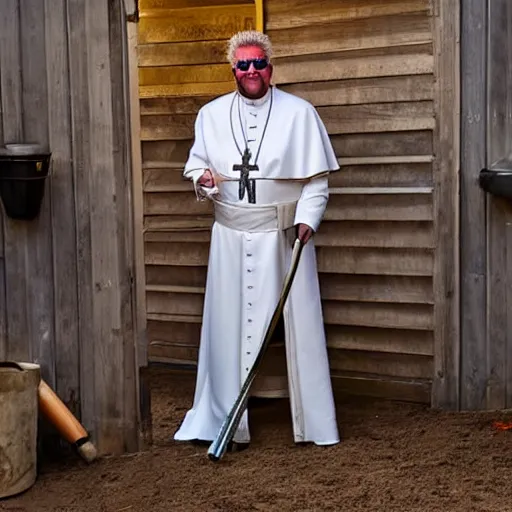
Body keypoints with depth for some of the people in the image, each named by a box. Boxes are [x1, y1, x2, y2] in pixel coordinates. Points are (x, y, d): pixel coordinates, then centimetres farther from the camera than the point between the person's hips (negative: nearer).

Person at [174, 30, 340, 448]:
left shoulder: (299, 113, 0)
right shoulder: (211, 115, 8)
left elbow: (316, 178, -1)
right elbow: (195, 163, 16)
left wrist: (307, 219, -15)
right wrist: (202, 178, -7)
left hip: (284, 237, -2)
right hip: (231, 238, 2)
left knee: (299, 326, 1)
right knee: (227, 327, 4)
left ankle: (314, 423, 12)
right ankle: (221, 421, 14)